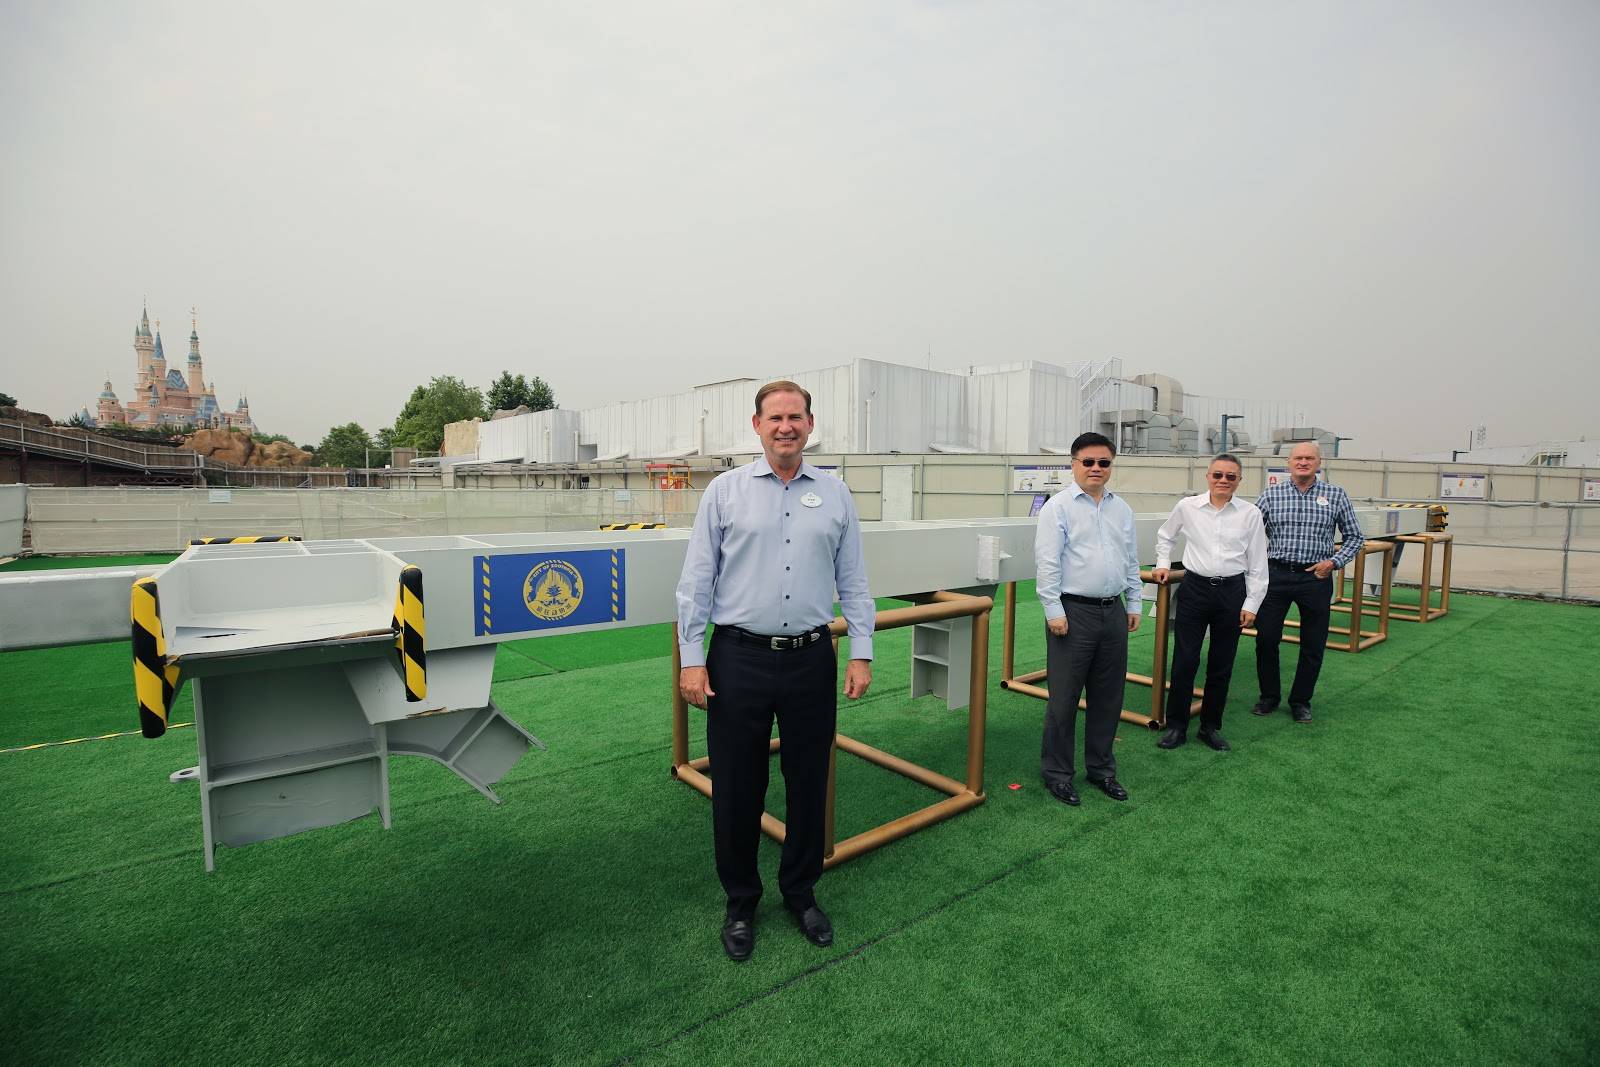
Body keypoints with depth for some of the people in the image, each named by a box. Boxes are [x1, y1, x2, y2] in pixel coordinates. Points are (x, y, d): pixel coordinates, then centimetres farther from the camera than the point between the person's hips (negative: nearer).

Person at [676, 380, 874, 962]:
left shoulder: (835, 495, 6)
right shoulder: (725, 491, 0)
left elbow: (852, 581, 7)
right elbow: (696, 580, -1)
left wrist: (861, 652, 2)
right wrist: (691, 659, -5)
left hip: (811, 659, 2)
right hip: (739, 658, -1)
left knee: (808, 783, 14)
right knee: (736, 788, 10)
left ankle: (801, 893, 37)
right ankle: (740, 900, 32)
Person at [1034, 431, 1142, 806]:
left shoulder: (1121, 508, 12)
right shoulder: (1059, 506, -6)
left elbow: (1132, 561, 18)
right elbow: (1047, 562, -11)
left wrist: (1134, 604, 14)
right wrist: (1054, 611, -15)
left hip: (1114, 612, 6)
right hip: (1073, 612, -6)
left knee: (1108, 697, 14)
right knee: (1064, 698, 1)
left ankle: (1101, 768, 30)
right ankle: (1057, 772, 16)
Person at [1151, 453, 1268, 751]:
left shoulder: (1250, 513, -2)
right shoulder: (1187, 506, -1)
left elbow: (1257, 564, 1)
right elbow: (1164, 535, 20)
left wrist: (1251, 604, -1)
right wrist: (1163, 564, 12)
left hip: (1232, 591, 1)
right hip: (1194, 589, 0)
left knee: (1221, 666, 10)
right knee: (1184, 662, 1)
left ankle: (1211, 727, 26)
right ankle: (1176, 726, 14)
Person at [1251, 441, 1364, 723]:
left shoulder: (1336, 496, 3)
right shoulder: (1271, 495, 2)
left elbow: (1354, 537, 9)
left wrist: (1334, 562, -5)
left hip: (1315, 577, 1)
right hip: (1276, 574, 0)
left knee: (1313, 645, 8)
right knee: (1266, 638, 3)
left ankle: (1300, 701, 25)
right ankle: (1269, 696, 21)